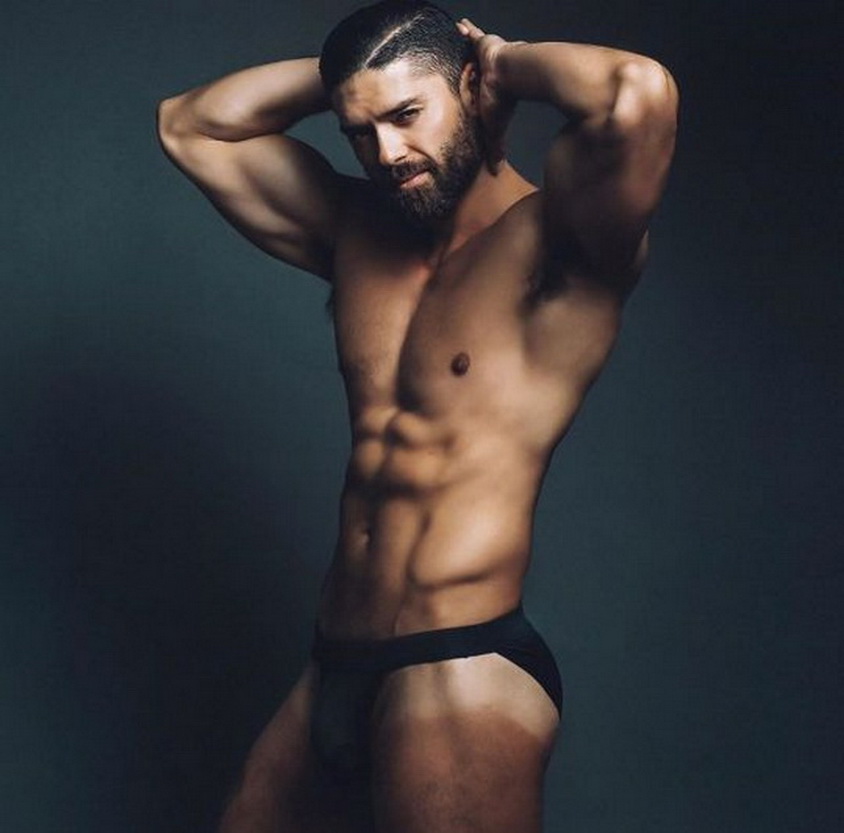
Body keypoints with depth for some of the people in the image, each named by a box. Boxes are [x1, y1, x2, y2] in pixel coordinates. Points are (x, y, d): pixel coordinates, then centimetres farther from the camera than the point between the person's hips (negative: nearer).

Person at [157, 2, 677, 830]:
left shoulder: (550, 241, -11)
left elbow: (638, 96, -31)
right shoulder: (357, 231, 10)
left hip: (463, 678, -7)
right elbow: (188, 126, 19)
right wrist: (342, 71, 8)